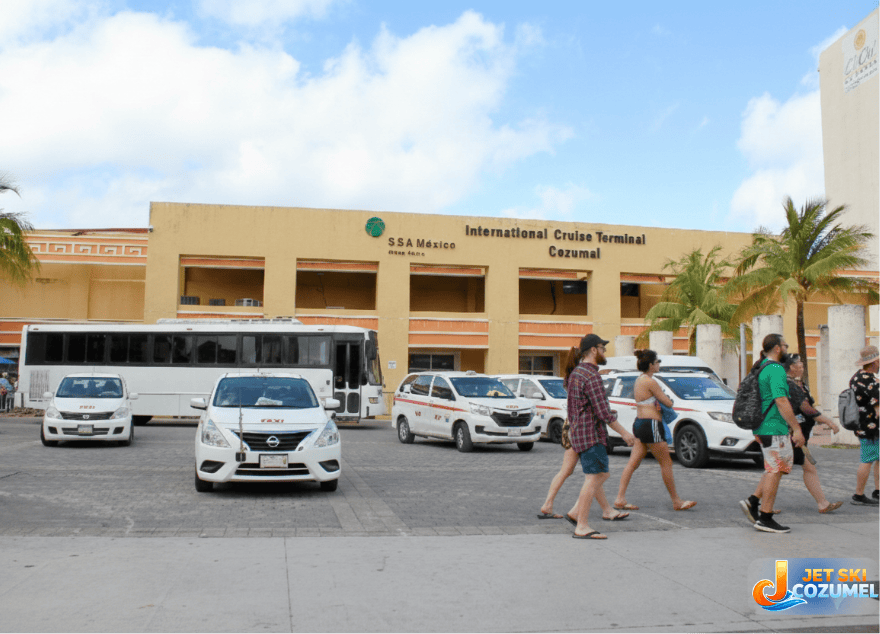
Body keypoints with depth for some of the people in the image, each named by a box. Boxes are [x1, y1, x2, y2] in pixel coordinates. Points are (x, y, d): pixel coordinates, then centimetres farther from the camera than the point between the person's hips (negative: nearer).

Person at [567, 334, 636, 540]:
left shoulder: (576, 373, 14)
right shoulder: (591, 377, -19)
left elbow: (571, 407, 22)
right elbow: (603, 413, -21)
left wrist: (572, 428, 30)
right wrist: (624, 433, -14)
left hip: (578, 432, 11)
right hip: (591, 434, -11)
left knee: (599, 475, 24)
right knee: (593, 479, -11)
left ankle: (607, 510, 40)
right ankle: (581, 527, -13)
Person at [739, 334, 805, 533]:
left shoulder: (760, 369, 15)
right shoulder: (775, 369, -15)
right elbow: (781, 401, -22)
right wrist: (797, 429, -20)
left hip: (763, 427, 10)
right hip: (774, 429, -10)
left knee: (777, 468, 17)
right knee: (775, 471, -4)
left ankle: (753, 502, 11)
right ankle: (765, 519, 0)